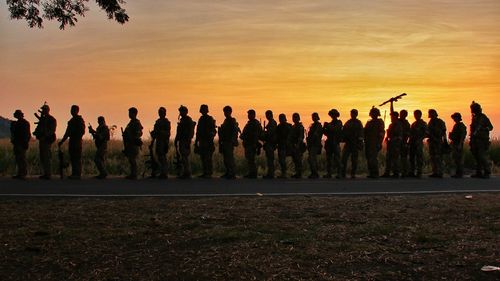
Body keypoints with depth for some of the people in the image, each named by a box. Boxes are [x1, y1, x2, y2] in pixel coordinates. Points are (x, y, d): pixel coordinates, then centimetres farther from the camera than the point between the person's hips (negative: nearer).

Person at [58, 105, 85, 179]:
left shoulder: (79, 120, -7)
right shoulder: (71, 120, 19)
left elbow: (82, 131, -13)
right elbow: (68, 132, 23)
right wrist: (62, 141, 22)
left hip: (77, 141, -9)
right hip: (72, 141, 9)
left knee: (77, 158, -8)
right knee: (72, 158, 10)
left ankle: (78, 174, -6)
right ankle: (74, 174, 14)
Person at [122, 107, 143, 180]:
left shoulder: (136, 123, -12)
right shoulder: (131, 122, 18)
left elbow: (138, 134, -20)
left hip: (134, 144, -10)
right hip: (130, 144, 10)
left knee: (133, 160, -9)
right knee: (131, 159, 11)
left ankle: (134, 175, -6)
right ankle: (132, 174, 16)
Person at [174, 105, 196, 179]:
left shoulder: (188, 120, -9)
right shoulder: (181, 120, 18)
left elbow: (190, 132, -16)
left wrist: (188, 142, -22)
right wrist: (176, 141, 20)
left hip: (186, 141, -9)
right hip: (181, 141, 9)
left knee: (185, 157, -10)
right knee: (183, 157, 9)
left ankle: (187, 173, -7)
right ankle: (185, 173, 14)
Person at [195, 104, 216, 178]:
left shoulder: (210, 119, -6)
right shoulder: (201, 119, 16)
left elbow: (212, 131, -12)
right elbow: (198, 131, 20)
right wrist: (196, 142, 18)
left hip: (208, 142, -7)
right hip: (202, 141, 8)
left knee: (208, 158, -8)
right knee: (203, 158, 8)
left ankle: (209, 173, -6)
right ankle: (205, 173, 14)